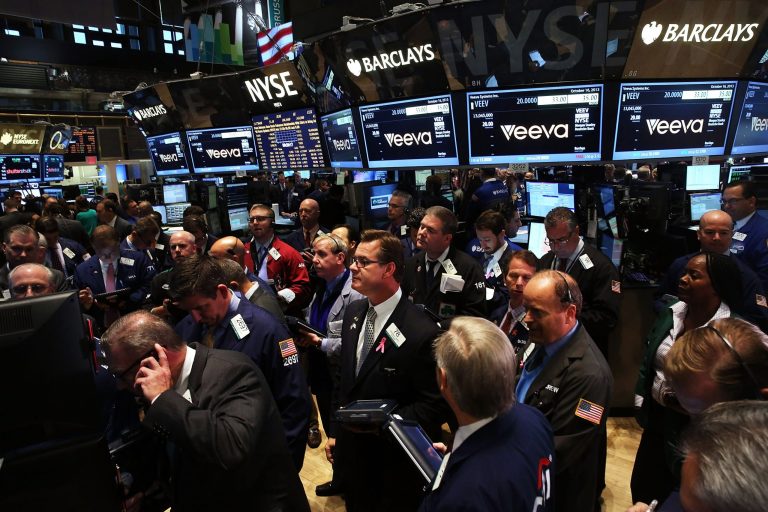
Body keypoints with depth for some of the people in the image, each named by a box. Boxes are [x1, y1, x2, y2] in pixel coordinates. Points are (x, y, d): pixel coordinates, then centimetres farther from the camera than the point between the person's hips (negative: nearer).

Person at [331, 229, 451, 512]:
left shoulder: (422, 332, -26)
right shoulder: (353, 312, -2)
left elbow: (435, 405, -18)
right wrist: (336, 432, 10)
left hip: (394, 464, -6)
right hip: (350, 453, 6)